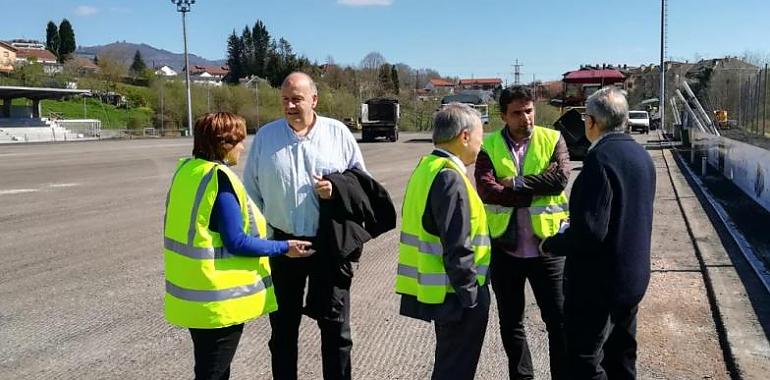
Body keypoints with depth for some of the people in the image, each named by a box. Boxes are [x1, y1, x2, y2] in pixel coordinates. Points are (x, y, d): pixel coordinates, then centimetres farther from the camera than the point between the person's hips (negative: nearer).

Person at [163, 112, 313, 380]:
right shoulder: (220, 178, -20)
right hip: (218, 298, -8)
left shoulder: (186, 169, 5)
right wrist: (284, 248, -13)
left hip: (194, 293, 8)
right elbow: (236, 242, -21)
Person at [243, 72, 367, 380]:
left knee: (335, 325, 9)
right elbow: (251, 189, 7)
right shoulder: (265, 136, 1)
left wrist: (338, 189, -14)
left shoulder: (338, 133, -1)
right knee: (283, 326, 15)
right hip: (282, 242, 1)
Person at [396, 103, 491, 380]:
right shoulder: (450, 178, -21)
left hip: (437, 290, 9)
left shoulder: (426, 168, 8)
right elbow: (458, 248, -24)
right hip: (455, 293, -9)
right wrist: (471, 296, -16)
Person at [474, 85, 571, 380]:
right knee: (510, 322, 16)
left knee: (559, 320, 7)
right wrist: (537, 191, -17)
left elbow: (560, 179, -17)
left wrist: (515, 183, -17)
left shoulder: (553, 139, -1)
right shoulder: (489, 146, -2)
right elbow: (486, 190, -17)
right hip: (504, 247, 2)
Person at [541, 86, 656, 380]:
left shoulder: (600, 158, -22)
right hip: (633, 277, 9)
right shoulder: (641, 155, 5)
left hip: (598, 281, -9)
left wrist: (550, 244, -10)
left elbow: (590, 231, -27)